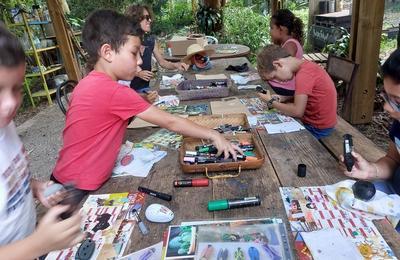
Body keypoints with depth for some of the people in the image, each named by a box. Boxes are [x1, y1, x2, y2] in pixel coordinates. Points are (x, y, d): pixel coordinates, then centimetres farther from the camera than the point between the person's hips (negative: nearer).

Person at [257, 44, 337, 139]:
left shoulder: (303, 74, -26)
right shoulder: (305, 66, 2)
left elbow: (297, 111, -26)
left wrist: (271, 102, -13)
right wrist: (279, 99, -4)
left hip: (317, 128, -8)